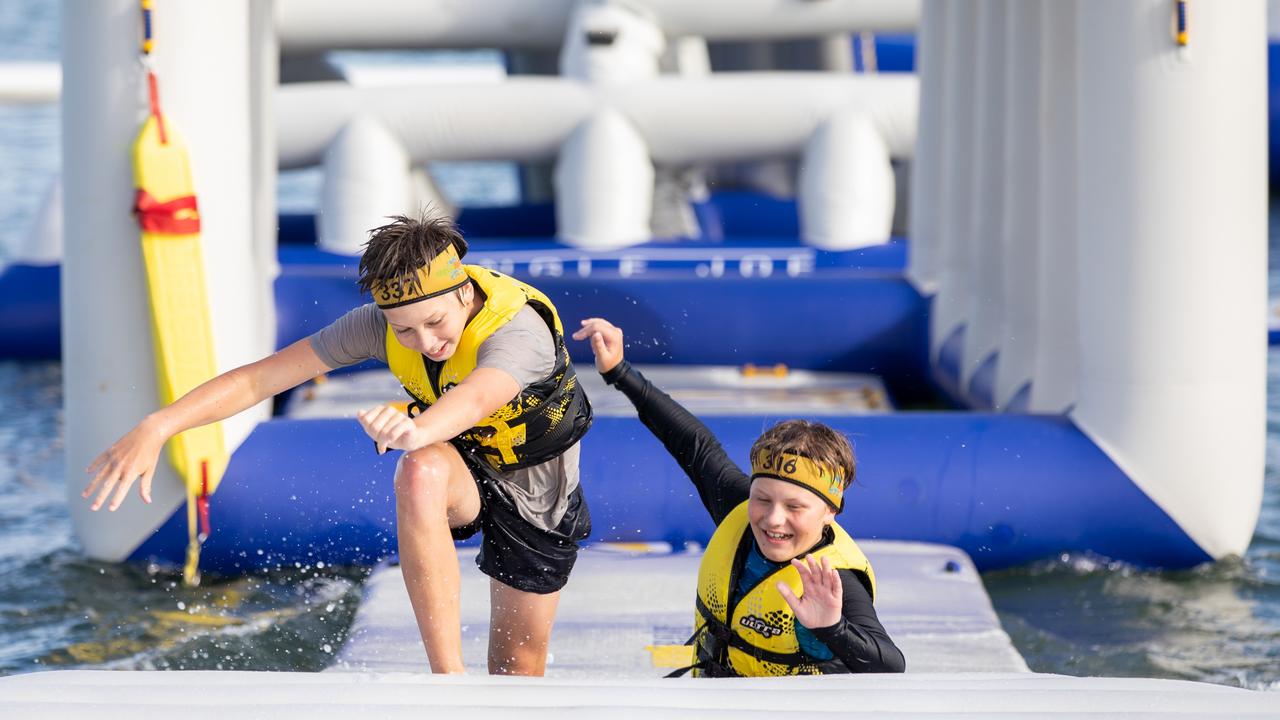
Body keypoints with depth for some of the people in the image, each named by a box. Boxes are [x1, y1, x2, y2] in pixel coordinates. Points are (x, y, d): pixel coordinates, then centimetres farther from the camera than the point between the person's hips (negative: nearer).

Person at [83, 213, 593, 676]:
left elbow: (478, 397, -58)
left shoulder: (519, 327, -36)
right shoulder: (378, 323, -22)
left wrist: (419, 429, -80)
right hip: (460, 467, 2)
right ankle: (447, 677, -39)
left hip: (537, 488, -2)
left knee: (518, 671, 0)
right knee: (420, 470, -36)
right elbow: (259, 377, -22)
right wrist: (156, 428, -35)